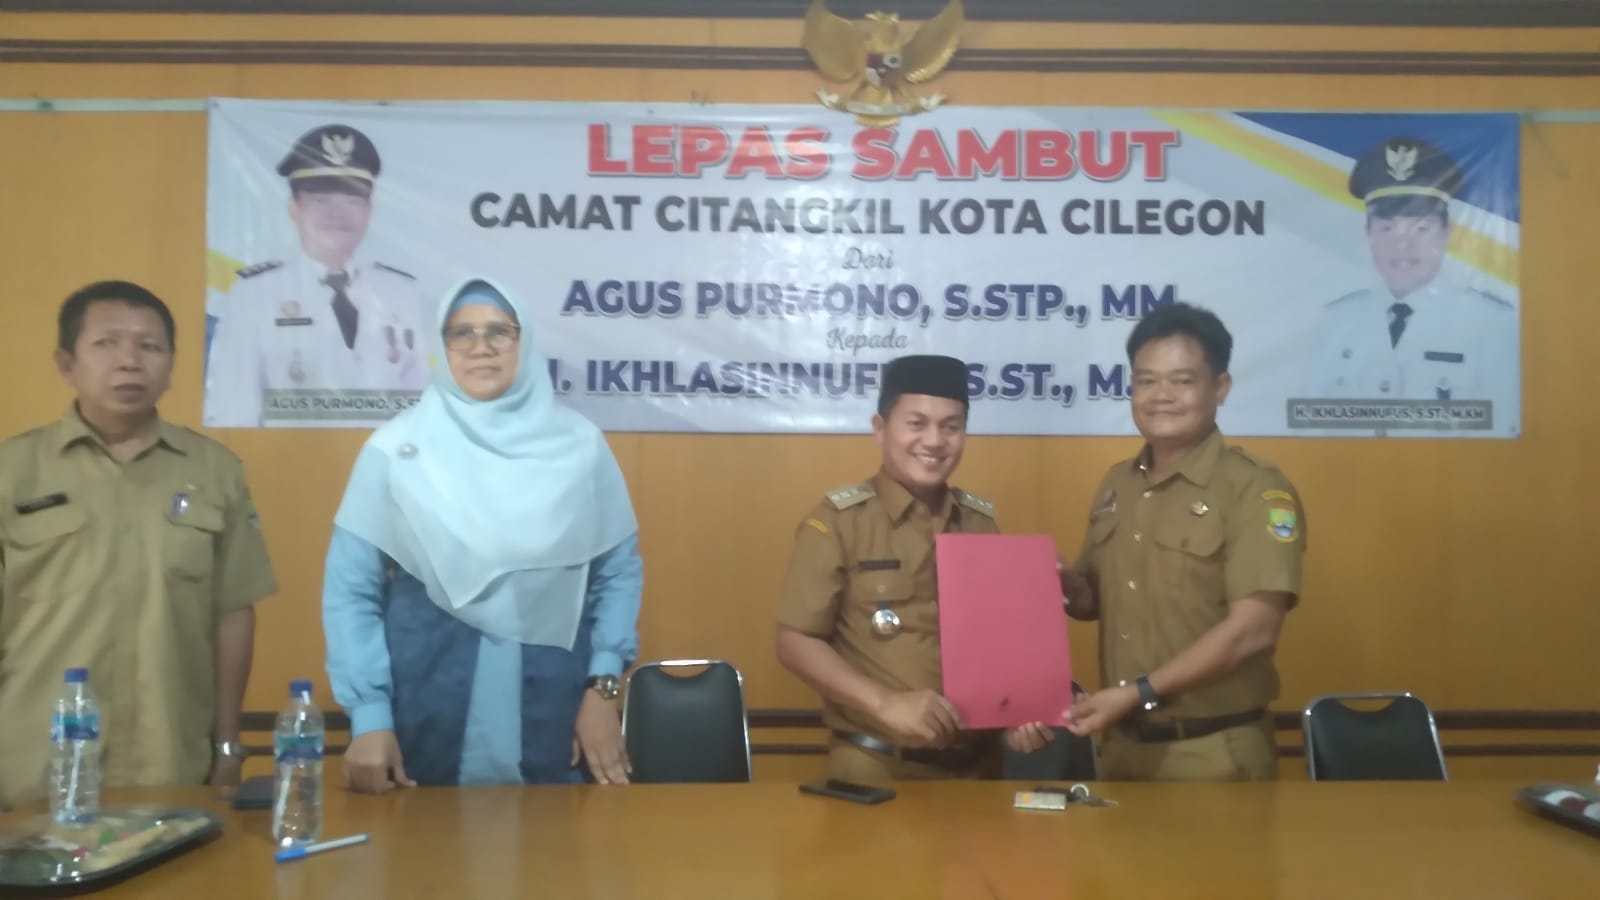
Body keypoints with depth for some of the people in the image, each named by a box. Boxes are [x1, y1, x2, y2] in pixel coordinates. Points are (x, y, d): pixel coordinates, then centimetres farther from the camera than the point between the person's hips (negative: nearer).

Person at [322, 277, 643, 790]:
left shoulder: (580, 446, 2)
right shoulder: (395, 449, -2)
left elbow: (619, 571, 7)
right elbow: (350, 590, -1)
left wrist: (602, 687, -2)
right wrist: (369, 715, -8)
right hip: (425, 728, -1)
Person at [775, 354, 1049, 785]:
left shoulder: (983, 522, 7)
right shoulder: (838, 521, -7)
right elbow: (796, 642, -10)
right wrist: (885, 703, -21)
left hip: (976, 763, 4)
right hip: (873, 766, -4)